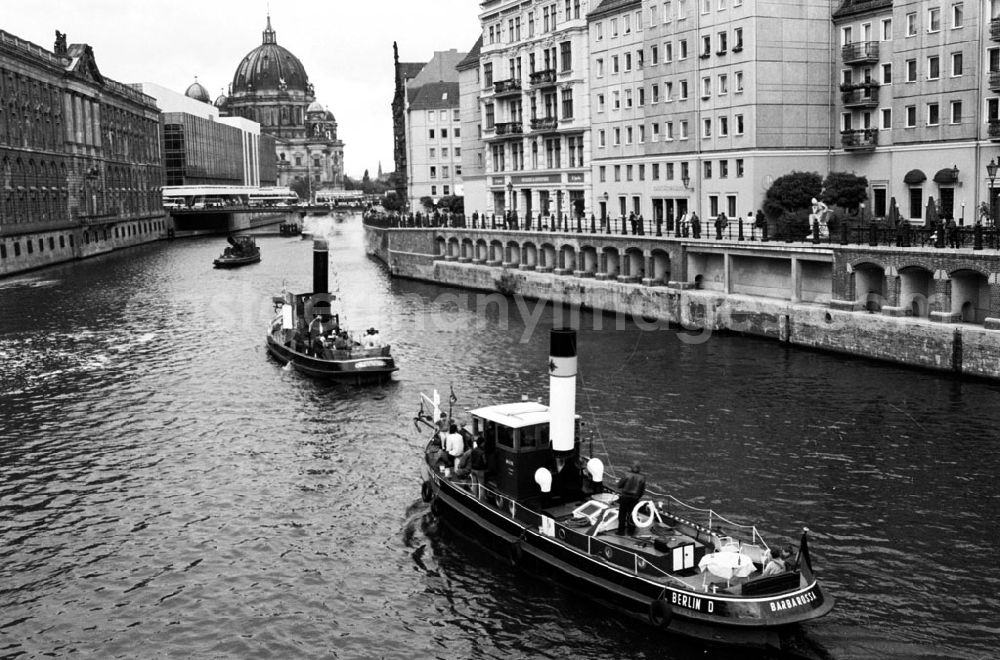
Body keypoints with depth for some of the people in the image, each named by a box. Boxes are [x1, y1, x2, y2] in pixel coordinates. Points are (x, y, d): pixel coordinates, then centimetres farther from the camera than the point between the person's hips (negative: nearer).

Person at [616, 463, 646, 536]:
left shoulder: (627, 475, -11)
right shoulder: (642, 478, -6)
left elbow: (619, 485, -5)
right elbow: (642, 491, -1)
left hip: (625, 496, -1)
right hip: (635, 498, 1)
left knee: (622, 514, 10)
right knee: (631, 514, 14)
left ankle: (621, 531, 14)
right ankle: (630, 530, 21)